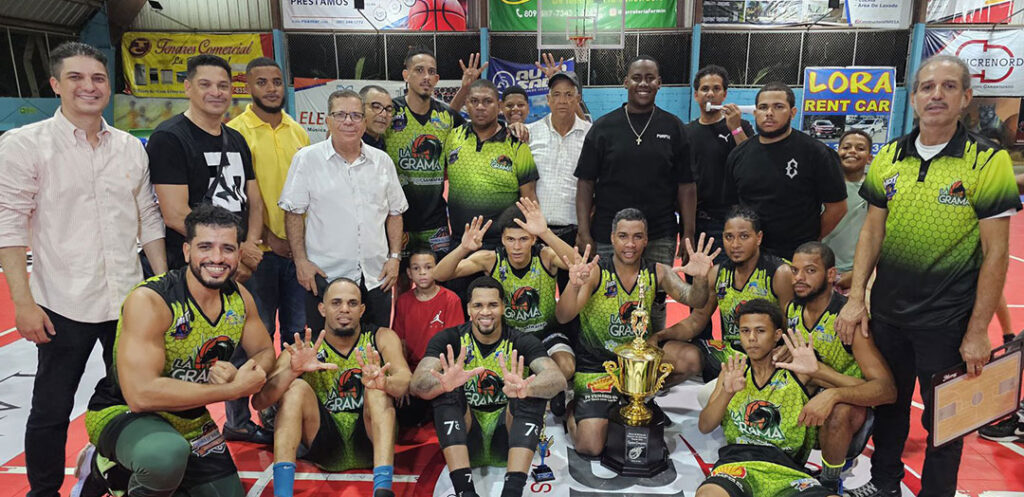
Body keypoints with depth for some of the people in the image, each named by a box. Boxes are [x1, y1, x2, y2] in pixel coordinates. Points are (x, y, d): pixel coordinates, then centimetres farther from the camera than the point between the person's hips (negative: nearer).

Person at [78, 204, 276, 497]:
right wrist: (234, 388, -29)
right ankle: (110, 470, -3)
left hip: (189, 421, 6)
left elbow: (265, 352, 5)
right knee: (169, 454, -38)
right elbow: (141, 394, -33)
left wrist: (238, 375, -20)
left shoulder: (239, 298, -7)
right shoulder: (149, 300, -26)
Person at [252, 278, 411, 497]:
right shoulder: (303, 350, -2)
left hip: (370, 445, 0)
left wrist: (384, 383, -44)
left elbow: (406, 380, -20)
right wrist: (292, 370, -33)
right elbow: (259, 402, -14)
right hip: (325, 449, 1)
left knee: (378, 390, -26)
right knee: (296, 388, -20)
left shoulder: (381, 338, -1)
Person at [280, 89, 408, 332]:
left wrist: (394, 257, 5)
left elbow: (395, 213, 13)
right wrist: (301, 260, -7)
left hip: (376, 276, 3)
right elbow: (294, 214, -1)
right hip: (325, 276, -3)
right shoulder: (307, 158, -2)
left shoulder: (383, 161, 8)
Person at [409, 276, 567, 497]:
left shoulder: (522, 342, -7)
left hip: (507, 436, 0)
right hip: (464, 436, 1)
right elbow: (417, 383, -21)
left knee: (534, 391, -25)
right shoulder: (449, 340, -5)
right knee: (445, 389, -24)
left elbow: (558, 380, -25)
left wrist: (525, 388, -48)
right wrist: (443, 383, -45)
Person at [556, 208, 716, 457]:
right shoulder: (595, 272, -13)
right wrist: (574, 285, -44)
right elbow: (563, 317, -23)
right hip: (597, 366, -4)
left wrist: (700, 279, -36)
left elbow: (693, 300, -13)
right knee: (590, 447, -15)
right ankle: (574, 409, 19)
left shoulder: (657, 273, -1)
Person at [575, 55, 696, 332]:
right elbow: (586, 183, 1)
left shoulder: (673, 128, 5)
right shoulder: (604, 127, 3)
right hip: (609, 237, 0)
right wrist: (584, 232, -6)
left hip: (660, 238, 1)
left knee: (655, 306, 9)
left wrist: (688, 235, -1)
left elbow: (686, 186, 4)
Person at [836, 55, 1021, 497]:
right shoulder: (889, 157, 1)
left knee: (943, 415, 11)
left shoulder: (988, 161, -10)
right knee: (888, 402, 19)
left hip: (948, 320, -4)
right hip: (886, 311, 4)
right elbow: (872, 231, 5)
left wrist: (977, 331, -11)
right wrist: (856, 298, -1)